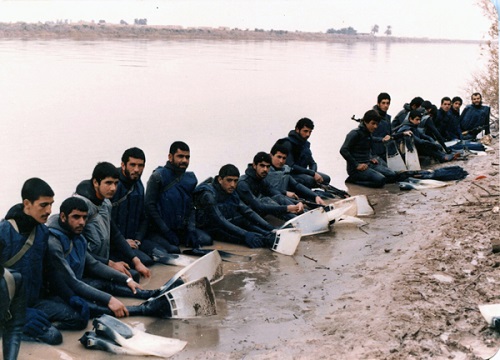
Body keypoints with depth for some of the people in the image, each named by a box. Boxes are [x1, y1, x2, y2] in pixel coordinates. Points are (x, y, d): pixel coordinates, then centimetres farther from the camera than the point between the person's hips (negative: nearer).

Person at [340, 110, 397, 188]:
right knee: (380, 180, -25)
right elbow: (343, 150, -21)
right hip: (356, 168, -8)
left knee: (392, 175, -4)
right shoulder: (355, 133, -13)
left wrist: (372, 158, 12)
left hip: (368, 164, 9)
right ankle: (353, 179, -9)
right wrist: (356, 165, -22)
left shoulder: (368, 134, 12)